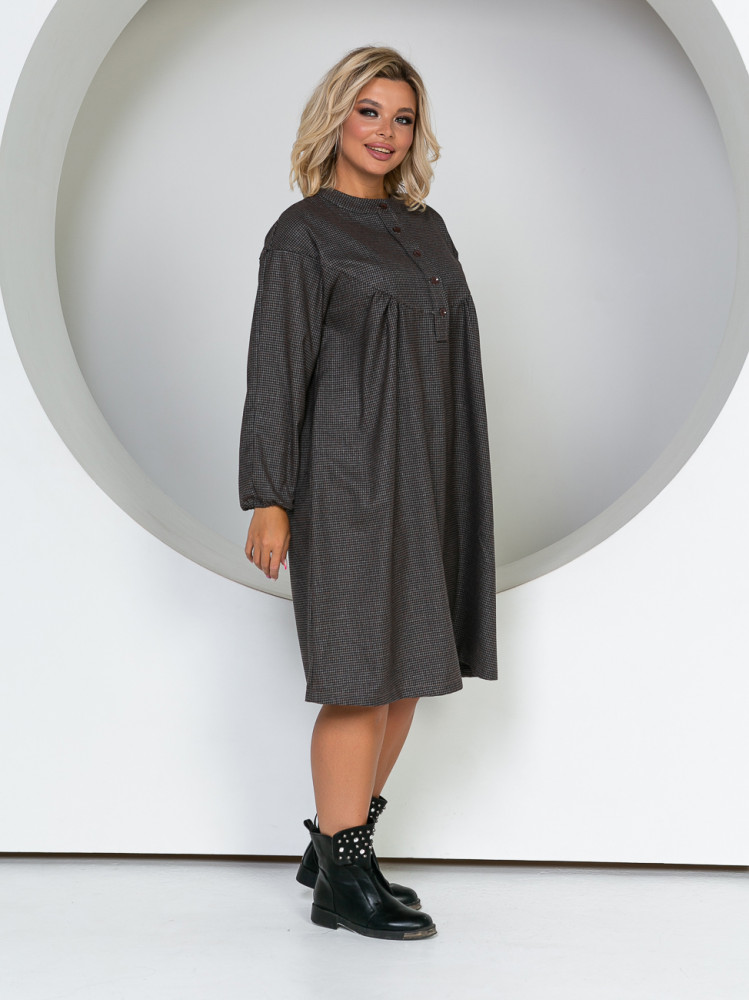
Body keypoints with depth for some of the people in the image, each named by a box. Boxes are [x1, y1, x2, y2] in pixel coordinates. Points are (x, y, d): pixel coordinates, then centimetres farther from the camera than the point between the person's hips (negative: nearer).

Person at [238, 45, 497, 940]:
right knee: (363, 673, -5)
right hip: (353, 473, -7)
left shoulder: (424, 227, 16)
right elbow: (275, 366, -9)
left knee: (410, 666, 10)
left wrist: (455, 487, 16)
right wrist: (268, 500, -14)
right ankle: (343, 882, 6)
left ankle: (334, 843, 24)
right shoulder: (303, 232, -4)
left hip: (426, 474, 8)